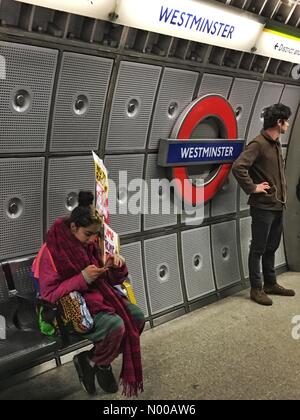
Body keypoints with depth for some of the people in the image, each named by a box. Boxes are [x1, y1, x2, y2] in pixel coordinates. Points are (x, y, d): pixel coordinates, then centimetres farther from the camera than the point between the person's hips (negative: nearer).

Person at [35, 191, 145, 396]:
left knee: (137, 316, -12)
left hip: (99, 295, 7)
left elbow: (113, 280, 10)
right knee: (115, 325, -29)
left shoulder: (91, 244, 3)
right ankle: (98, 363, 3)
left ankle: (100, 360, 6)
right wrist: (82, 278, -28)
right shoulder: (53, 250, -17)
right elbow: (48, 294, -20)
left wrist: (118, 265, -14)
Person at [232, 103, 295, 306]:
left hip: (278, 206, 9)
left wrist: (282, 193, 15)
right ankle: (256, 288, 11)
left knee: (272, 247, 17)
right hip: (263, 206, -9)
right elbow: (238, 167, -27)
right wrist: (252, 188, -19)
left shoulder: (276, 143, 13)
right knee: (258, 248, 2)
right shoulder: (258, 144, -16)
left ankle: (270, 283, 29)